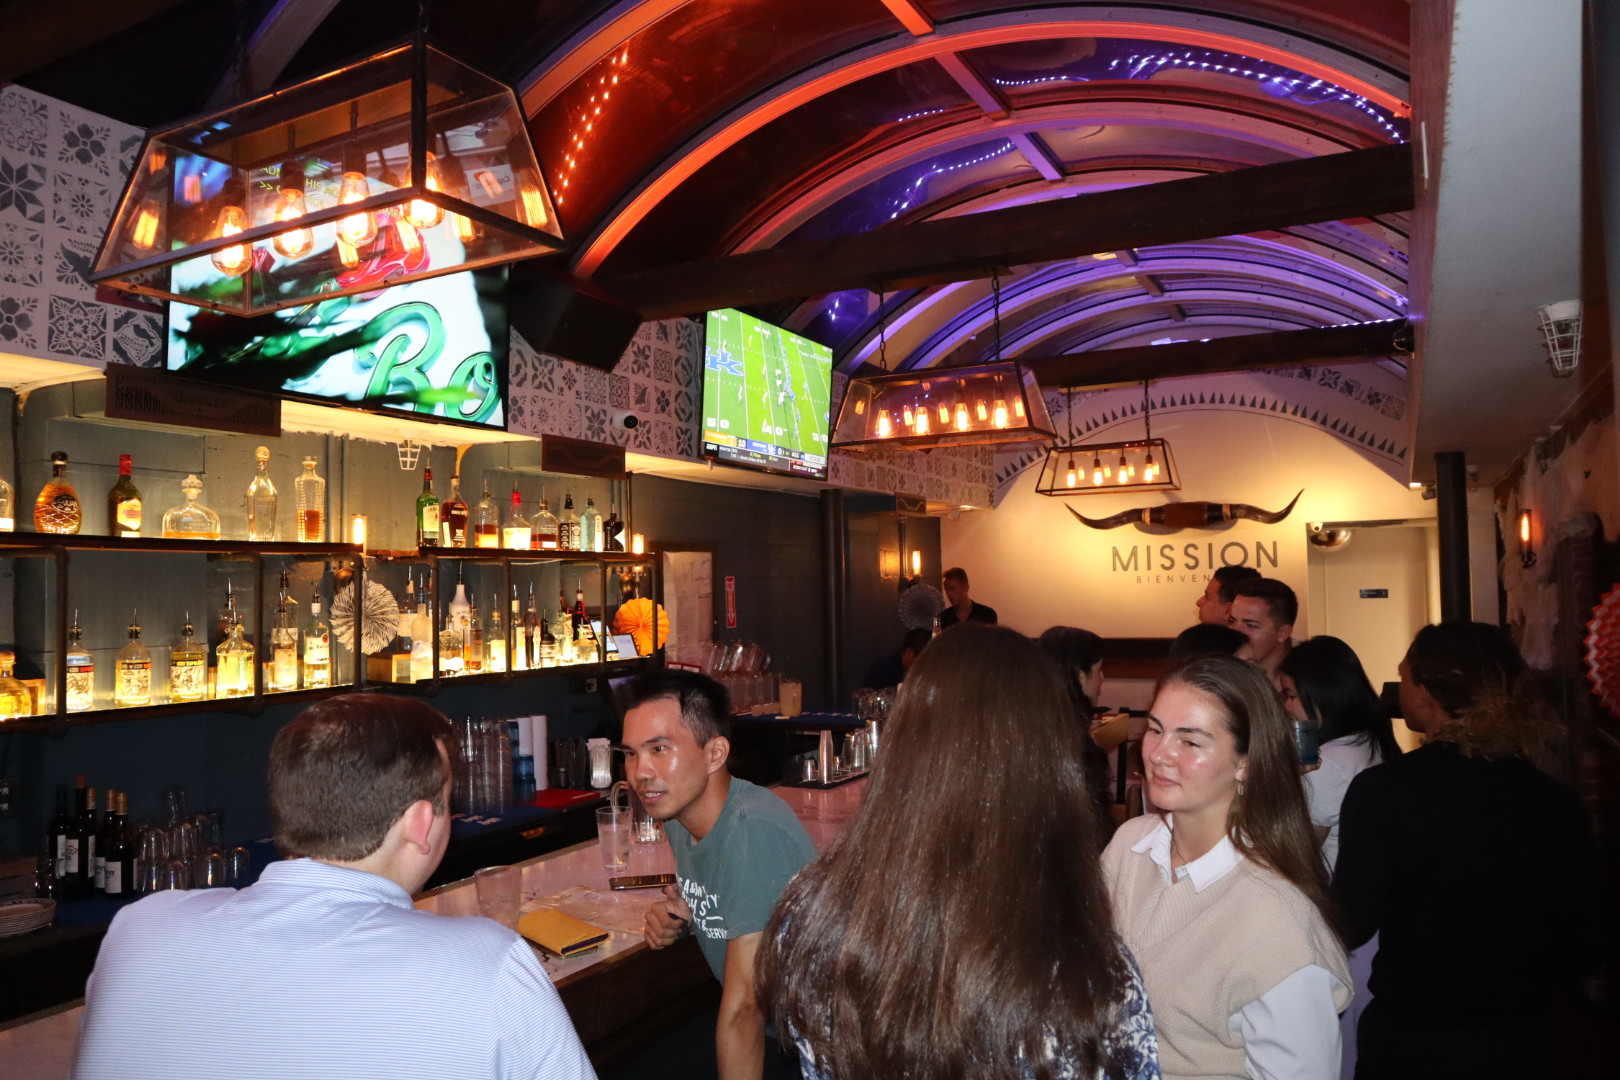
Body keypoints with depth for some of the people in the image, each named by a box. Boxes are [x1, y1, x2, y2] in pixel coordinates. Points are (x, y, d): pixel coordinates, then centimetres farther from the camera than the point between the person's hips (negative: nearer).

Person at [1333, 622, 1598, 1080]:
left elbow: (1351, 925, -16)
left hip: (1411, 1042, -3)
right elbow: (1581, 939, 3)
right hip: (1526, 1042, 3)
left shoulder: (1380, 790, -20)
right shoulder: (1558, 803, -7)